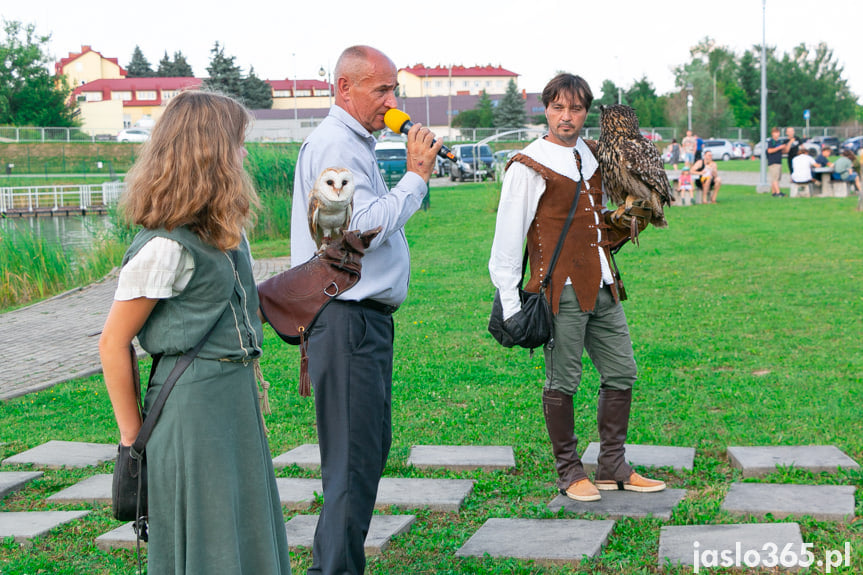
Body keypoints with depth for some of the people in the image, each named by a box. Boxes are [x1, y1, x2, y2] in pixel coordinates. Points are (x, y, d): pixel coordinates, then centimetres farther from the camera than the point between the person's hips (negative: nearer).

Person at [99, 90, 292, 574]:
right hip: (193, 403, -8)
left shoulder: (225, 229, 8)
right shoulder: (166, 246, -18)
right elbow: (114, 342, -14)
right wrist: (132, 435, -9)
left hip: (237, 399, 8)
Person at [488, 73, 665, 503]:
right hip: (560, 289, -7)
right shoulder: (529, 165, -8)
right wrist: (510, 305, -12)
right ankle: (569, 473, 14)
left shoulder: (592, 155, 13)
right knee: (562, 382, -1)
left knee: (622, 373, 9)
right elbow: (506, 238, -9)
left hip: (601, 286, 7)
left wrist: (622, 225, 9)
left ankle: (612, 468, 21)